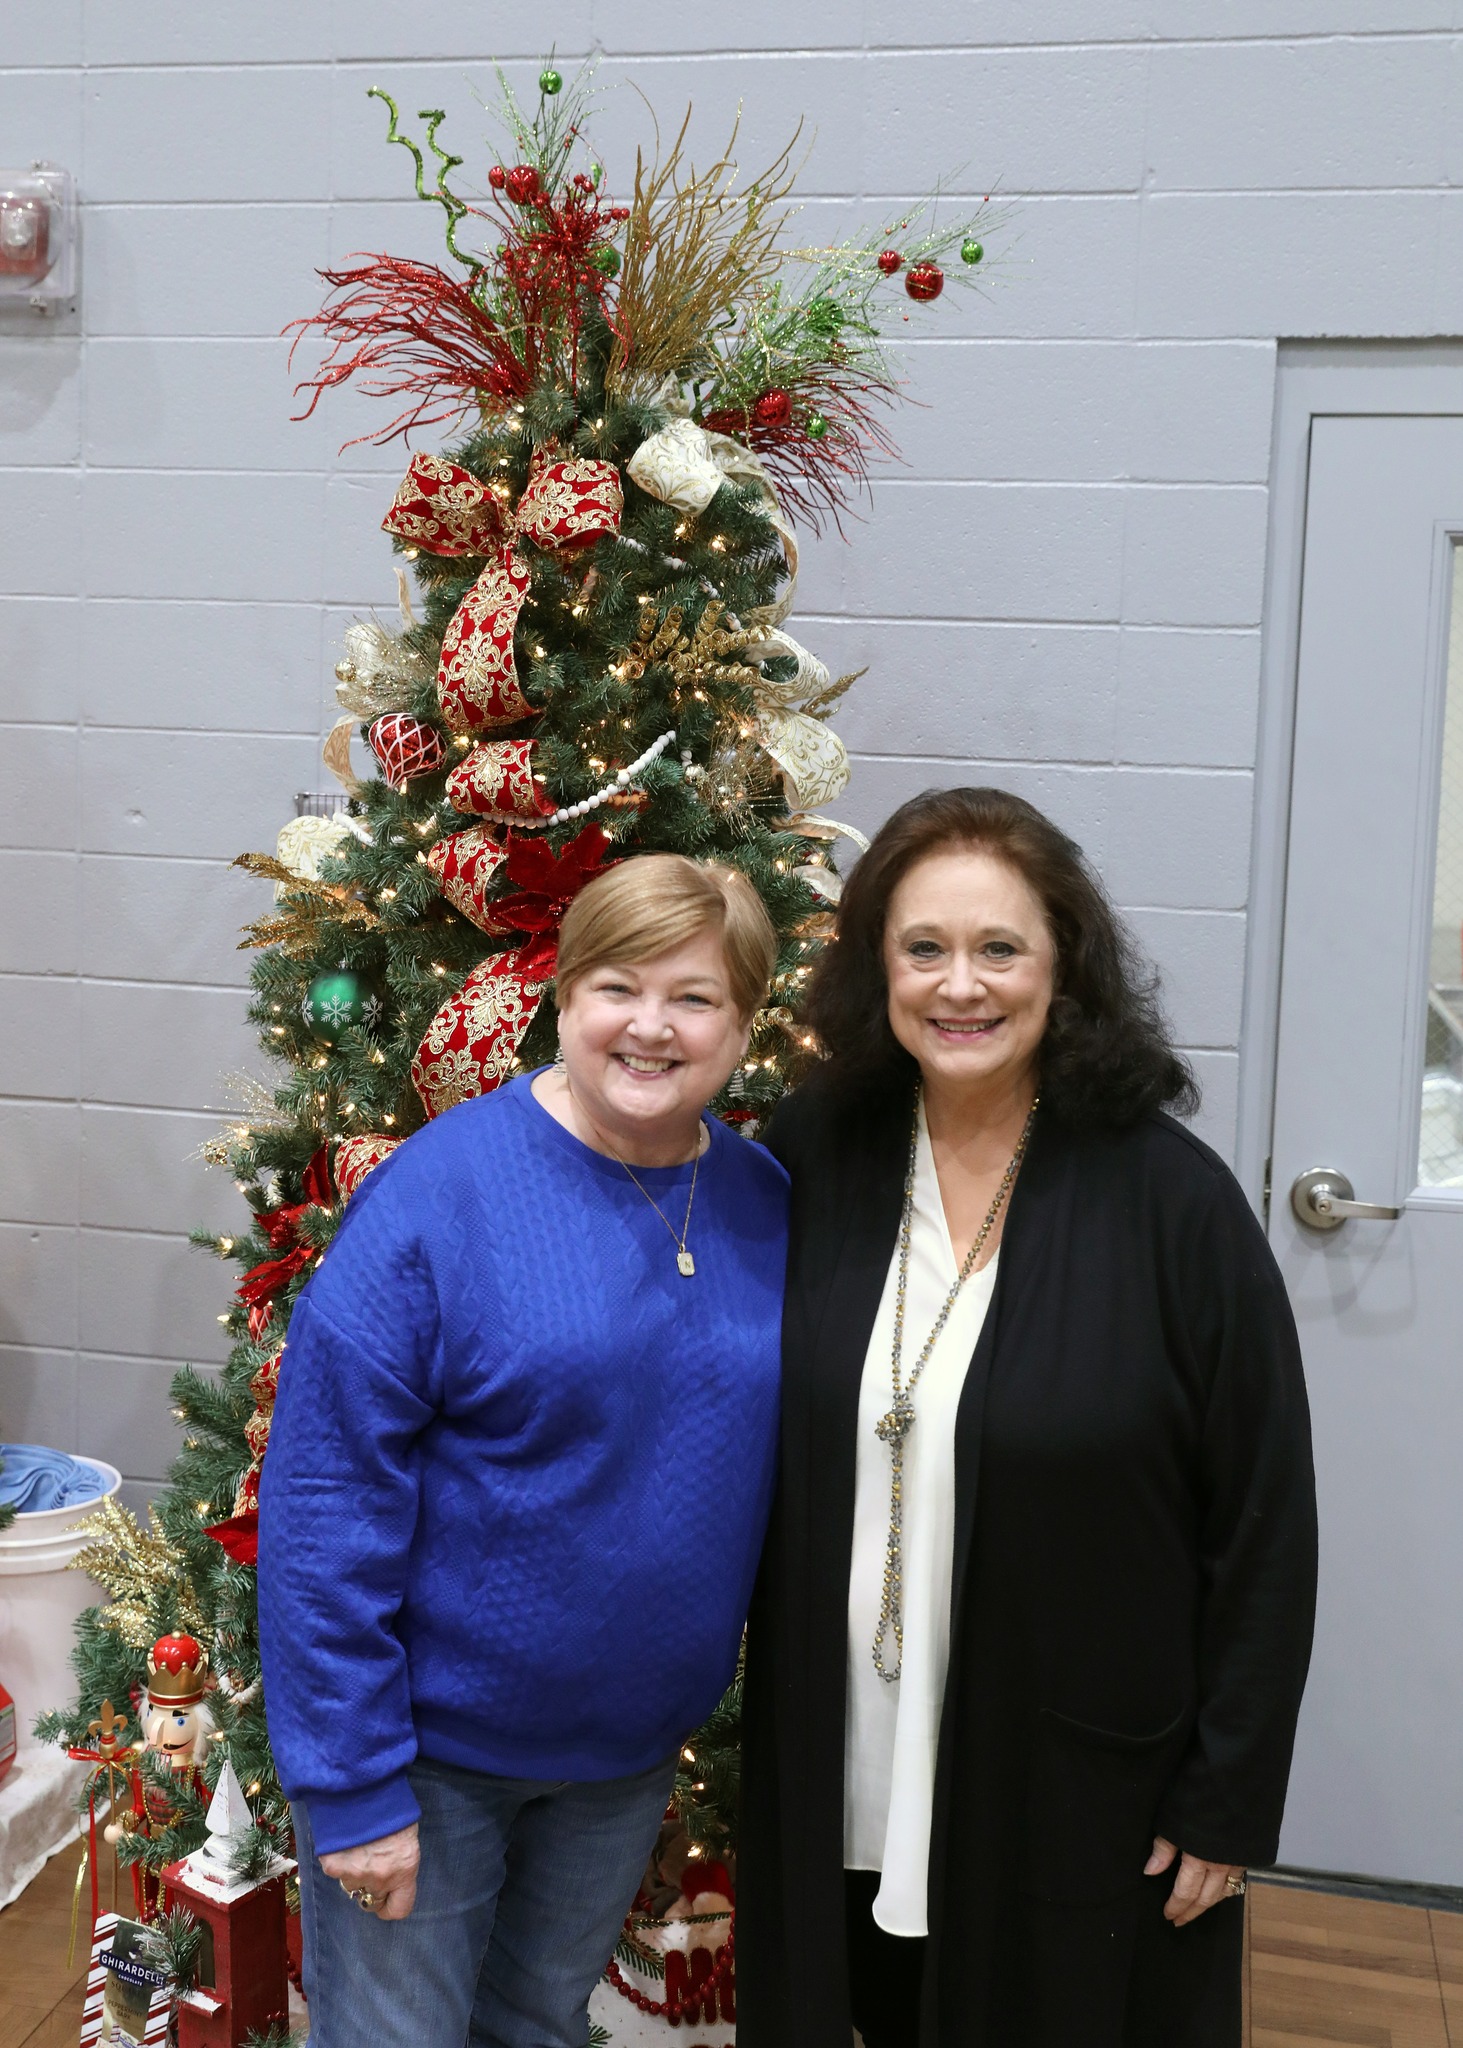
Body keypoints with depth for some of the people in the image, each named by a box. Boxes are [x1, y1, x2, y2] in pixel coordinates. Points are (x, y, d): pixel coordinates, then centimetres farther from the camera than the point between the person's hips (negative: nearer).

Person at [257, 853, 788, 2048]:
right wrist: (352, 1787, -19)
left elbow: (776, 1462, 9)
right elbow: (325, 1501, -19)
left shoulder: (769, 1207, -3)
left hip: (633, 1748, 5)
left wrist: (728, 1702, 7)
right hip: (432, 1742, -5)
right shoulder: (437, 1192, -20)